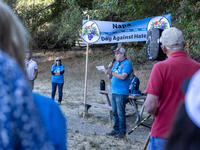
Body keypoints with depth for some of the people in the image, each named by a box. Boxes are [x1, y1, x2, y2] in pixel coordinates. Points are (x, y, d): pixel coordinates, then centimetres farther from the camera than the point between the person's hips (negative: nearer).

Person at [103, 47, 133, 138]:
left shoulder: (127, 64, -8)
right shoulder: (116, 64, 18)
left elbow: (123, 76, -20)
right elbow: (110, 77, 18)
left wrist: (111, 73, -22)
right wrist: (110, 68, 2)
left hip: (121, 93, -8)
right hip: (114, 92, 8)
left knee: (120, 113, -6)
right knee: (115, 112, 12)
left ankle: (122, 131, 1)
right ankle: (116, 130, 20)